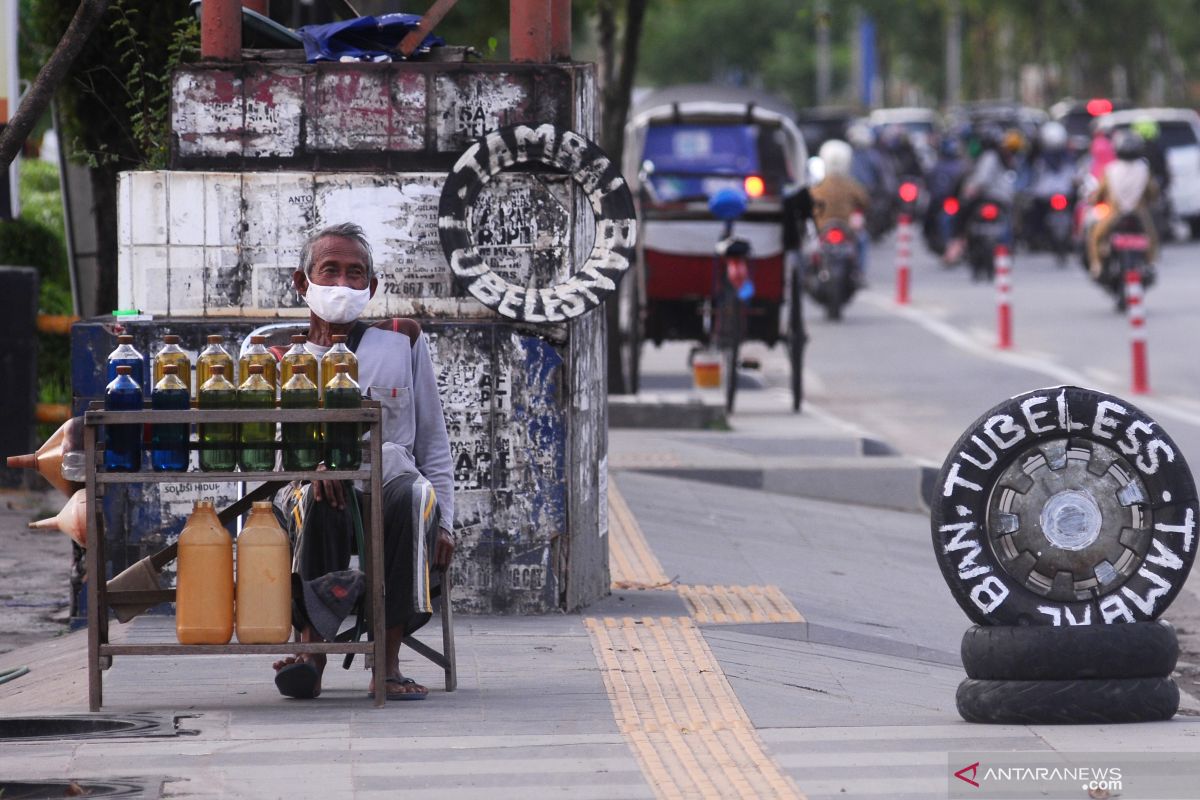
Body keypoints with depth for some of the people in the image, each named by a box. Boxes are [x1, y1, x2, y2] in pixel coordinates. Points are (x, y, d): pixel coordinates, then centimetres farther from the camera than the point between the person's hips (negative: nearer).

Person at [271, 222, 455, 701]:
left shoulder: (402, 341, 17)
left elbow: (434, 441, 18)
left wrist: (442, 522, 6)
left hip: (389, 485, 1)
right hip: (307, 492, -1)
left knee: (415, 494, -37)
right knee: (319, 496, -39)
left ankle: (388, 662, -38)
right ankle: (311, 649, -38)